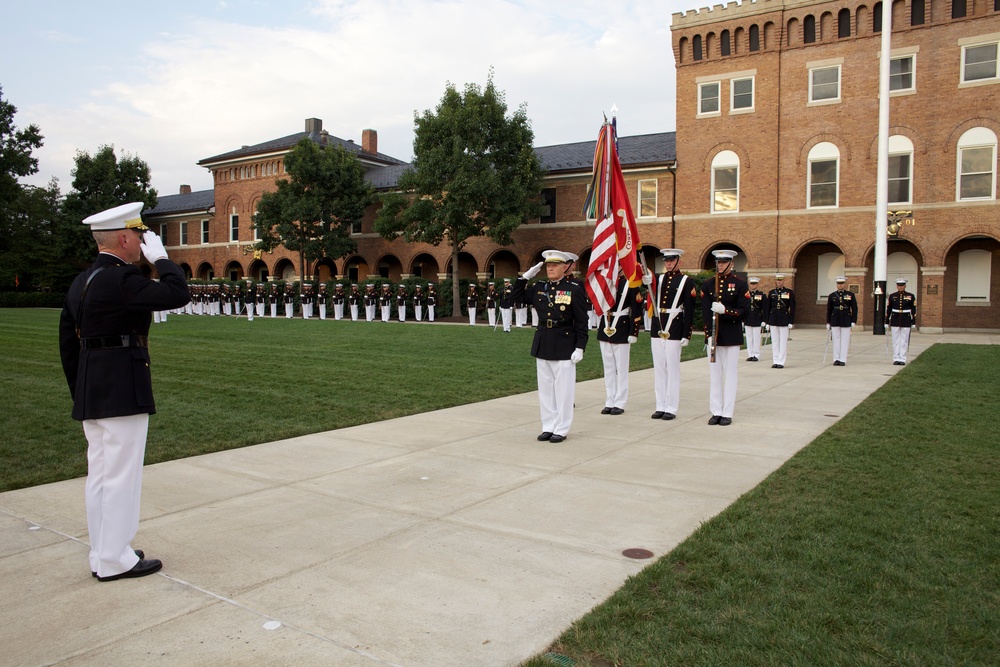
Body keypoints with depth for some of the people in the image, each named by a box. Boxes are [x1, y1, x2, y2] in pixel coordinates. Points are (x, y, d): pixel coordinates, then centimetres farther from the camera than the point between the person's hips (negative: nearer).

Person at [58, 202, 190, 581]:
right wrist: (160, 257, -8)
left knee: (101, 474, 15)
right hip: (123, 393, -10)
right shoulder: (121, 279, -16)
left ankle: (102, 555, 25)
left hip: (91, 394, 10)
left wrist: (79, 392, 20)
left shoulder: (81, 282, 14)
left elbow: (67, 342, 16)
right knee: (122, 475, -1)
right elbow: (177, 294, -23)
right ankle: (115, 560, 8)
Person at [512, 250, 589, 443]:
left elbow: (581, 321, -7)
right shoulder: (539, 288, 8)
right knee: (545, 389, 11)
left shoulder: (575, 289, -6)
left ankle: (561, 429, 12)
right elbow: (518, 296, 17)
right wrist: (526, 276, 6)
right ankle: (548, 427, 22)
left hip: (564, 346, -5)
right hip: (542, 344, 6)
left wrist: (580, 347, -13)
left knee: (563, 389, 2)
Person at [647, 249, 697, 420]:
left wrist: (686, 335, -10)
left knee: (672, 369, 0)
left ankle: (671, 408, 7)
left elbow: (689, 311, -6)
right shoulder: (658, 279, 12)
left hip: (674, 329, -5)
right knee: (658, 368, 8)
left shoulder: (687, 282, -2)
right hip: (657, 326, 5)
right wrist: (647, 282, -33)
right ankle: (660, 406, 16)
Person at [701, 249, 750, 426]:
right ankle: (716, 412, 12)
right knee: (714, 374, 6)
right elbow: (705, 311, 2)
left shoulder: (740, 284, 0)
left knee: (729, 374, 2)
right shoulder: (707, 284, 8)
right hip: (713, 336, 3)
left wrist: (725, 310, -22)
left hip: (732, 337, -3)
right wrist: (709, 333, -8)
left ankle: (727, 413, 7)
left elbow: (744, 311, -6)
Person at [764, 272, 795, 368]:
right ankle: (775, 361, 11)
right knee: (774, 341, 5)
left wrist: (791, 322, -6)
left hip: (784, 319, -3)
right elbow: (768, 308, 9)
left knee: (783, 342, -1)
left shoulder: (789, 292, 1)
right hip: (773, 319, 3)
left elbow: (792, 308, 0)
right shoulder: (771, 293, 8)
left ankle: (781, 362, 4)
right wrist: (767, 322, 5)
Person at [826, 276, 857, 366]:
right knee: (836, 340, 4)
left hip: (846, 321, -1)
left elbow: (854, 309, 2)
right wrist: (828, 323, 5)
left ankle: (843, 360, 6)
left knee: (845, 340, 1)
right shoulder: (832, 296, 5)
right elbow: (829, 310, 8)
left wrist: (853, 322, -4)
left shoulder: (851, 295, 2)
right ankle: (836, 359, 10)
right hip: (835, 321, 1)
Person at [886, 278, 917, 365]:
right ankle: (896, 359, 6)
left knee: (904, 341, 1)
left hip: (906, 322, -1)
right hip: (895, 321, 1)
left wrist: (914, 323, -1)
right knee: (895, 341, 2)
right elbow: (888, 310, 7)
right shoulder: (892, 296, 4)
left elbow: (913, 310, 2)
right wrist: (887, 322, 4)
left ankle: (902, 359, 5)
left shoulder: (911, 296, 1)